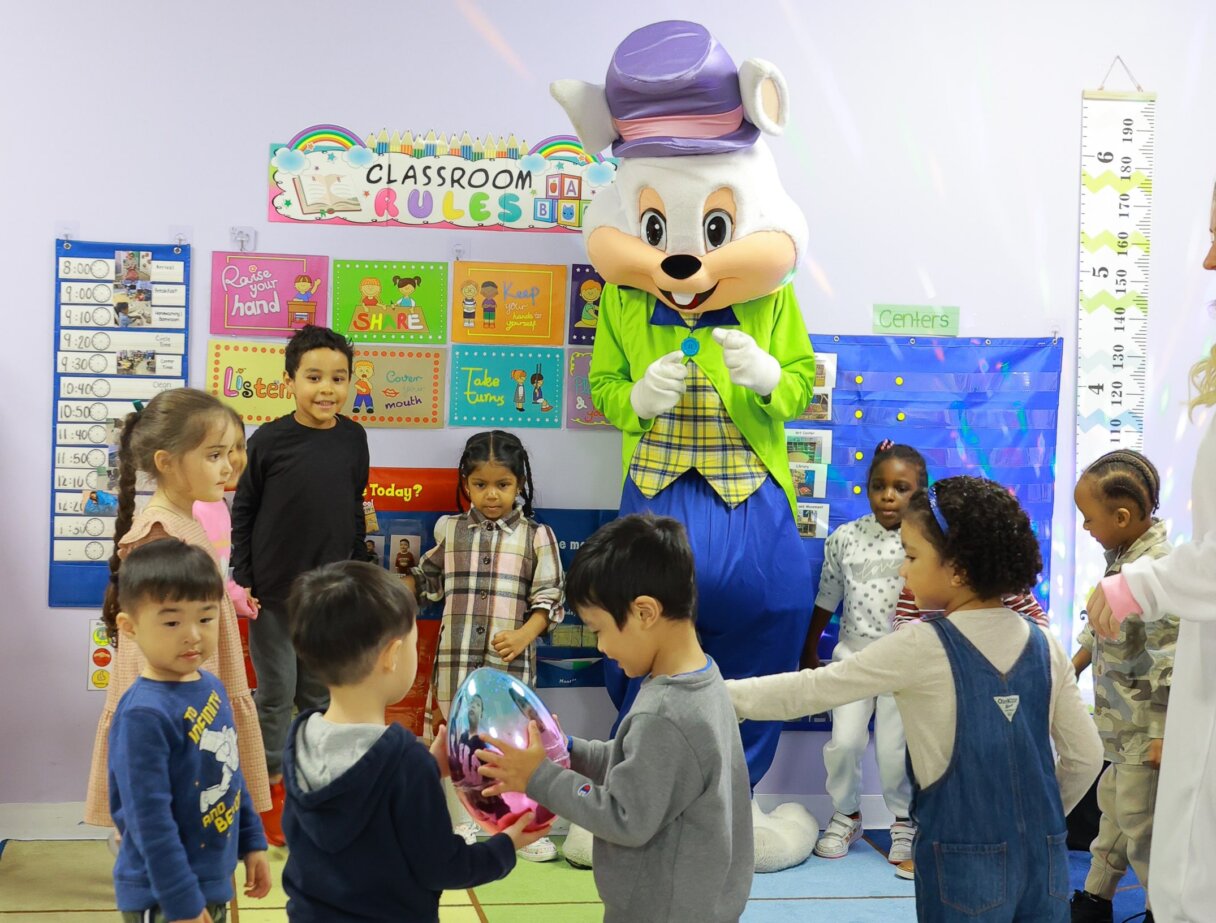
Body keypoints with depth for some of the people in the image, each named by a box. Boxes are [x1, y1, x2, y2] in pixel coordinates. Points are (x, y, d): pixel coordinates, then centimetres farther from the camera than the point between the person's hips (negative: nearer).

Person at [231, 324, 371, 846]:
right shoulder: (268, 440, -11)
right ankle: (269, 786, 22)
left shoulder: (352, 439, 0)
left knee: (319, 694, 13)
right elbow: (242, 513, -4)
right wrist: (242, 581, -6)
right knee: (276, 692, 6)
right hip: (273, 592, -3)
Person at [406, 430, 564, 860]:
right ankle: (463, 824, 26)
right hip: (457, 658, 2)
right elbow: (427, 579, 20)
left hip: (511, 660, -2)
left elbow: (549, 597, -2)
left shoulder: (536, 536, 0)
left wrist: (524, 634, -16)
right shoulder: (450, 530, 7)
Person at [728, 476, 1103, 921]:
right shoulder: (1045, 647, 1)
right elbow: (1086, 756, 5)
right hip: (1045, 858, 5)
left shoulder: (922, 647, -13)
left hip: (964, 866, -5)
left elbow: (809, 691, -10)